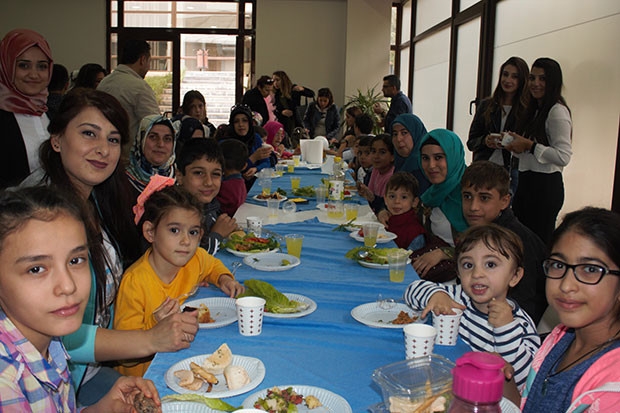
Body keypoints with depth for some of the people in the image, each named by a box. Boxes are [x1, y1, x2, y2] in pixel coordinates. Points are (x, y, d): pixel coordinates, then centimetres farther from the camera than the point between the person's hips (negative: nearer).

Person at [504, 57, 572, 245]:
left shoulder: (558, 112, -13)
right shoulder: (536, 110, 17)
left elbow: (563, 156, -21)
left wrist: (529, 145, -14)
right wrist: (516, 144, 5)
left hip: (546, 185, -9)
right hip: (527, 182, 9)